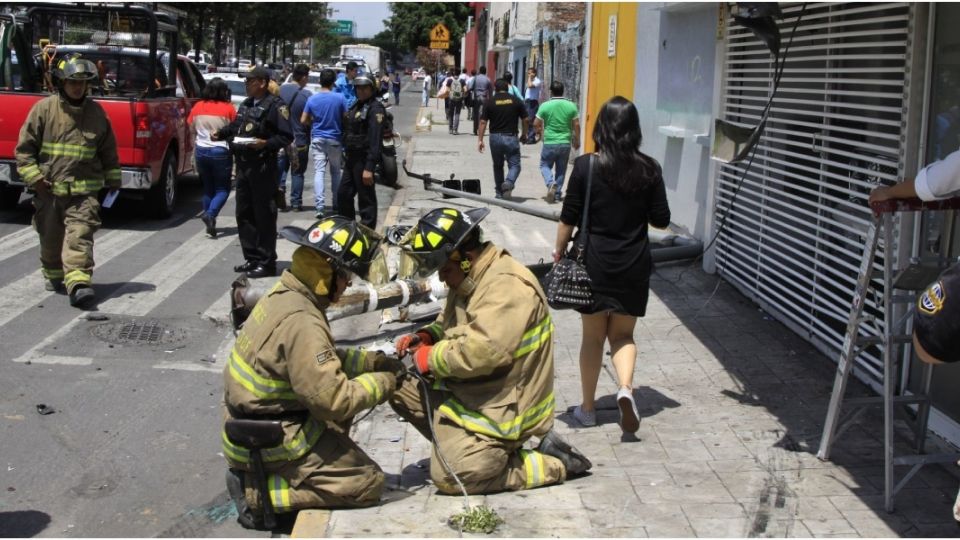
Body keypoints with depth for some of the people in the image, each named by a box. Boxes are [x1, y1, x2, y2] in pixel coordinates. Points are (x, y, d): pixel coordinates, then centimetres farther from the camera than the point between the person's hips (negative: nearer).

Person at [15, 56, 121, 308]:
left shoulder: (96, 112, 6)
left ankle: (78, 284, -22)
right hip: (49, 188, 0)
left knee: (80, 235, -14)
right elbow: (24, 147, 0)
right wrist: (33, 177, -8)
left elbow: (108, 150, 15)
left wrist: (113, 180, 18)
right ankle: (53, 275, 35)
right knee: (51, 236, 13)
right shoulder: (44, 108, -1)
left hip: (83, 189, 0)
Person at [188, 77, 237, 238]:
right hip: (221, 151, -4)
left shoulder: (198, 107, 1)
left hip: (201, 151, 4)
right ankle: (210, 214, -18)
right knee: (223, 189, 5)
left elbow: (192, 128, 13)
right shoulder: (228, 108, -10)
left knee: (208, 188, 16)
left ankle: (210, 223, 17)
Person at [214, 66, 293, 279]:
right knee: (244, 213, 14)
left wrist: (266, 144, -26)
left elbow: (286, 136, -14)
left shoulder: (275, 105, -10)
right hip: (243, 165, 9)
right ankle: (251, 258, 24)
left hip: (263, 168, -9)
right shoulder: (246, 104, 16)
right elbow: (235, 126, 28)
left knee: (264, 216, -4)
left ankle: (267, 262, 3)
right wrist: (221, 133, 12)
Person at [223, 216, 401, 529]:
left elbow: (323, 360, 15)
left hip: (252, 422, 10)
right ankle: (257, 492, -5)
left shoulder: (284, 295, 2)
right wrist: (384, 383, -12)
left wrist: (375, 362, 7)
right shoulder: (300, 322, -27)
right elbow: (335, 399, -27)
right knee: (368, 483, -3)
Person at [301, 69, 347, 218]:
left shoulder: (312, 99, -3)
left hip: (318, 139, 1)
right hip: (335, 139, -1)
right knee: (336, 171, 14)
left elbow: (303, 120, 0)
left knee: (319, 171, -3)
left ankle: (319, 206, -15)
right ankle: (336, 203, 22)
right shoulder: (340, 98, -10)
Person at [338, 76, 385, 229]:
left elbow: (375, 139, -20)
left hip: (364, 160, -9)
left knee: (366, 199, -2)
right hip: (351, 158, 9)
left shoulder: (375, 108, -12)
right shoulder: (355, 106, 15)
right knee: (343, 195, 15)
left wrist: (369, 167, -26)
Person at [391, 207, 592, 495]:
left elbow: (483, 350, -35)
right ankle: (458, 445, 7)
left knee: (451, 476, -15)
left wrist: (431, 359, -21)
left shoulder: (507, 286, -24)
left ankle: (554, 464, -2)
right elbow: (448, 325, 25)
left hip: (502, 408, -10)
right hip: (468, 392, 10)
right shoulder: (467, 282, 9)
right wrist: (425, 337, 2)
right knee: (401, 386, 5)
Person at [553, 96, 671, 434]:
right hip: (634, 266, 1)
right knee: (623, 334, 15)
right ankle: (626, 388, -12)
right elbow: (661, 219, 1)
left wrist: (559, 251, 9)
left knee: (593, 336, 13)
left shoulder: (586, 166, -9)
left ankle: (588, 408, 21)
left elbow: (569, 218, -6)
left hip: (595, 264, -1)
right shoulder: (649, 169, -4)